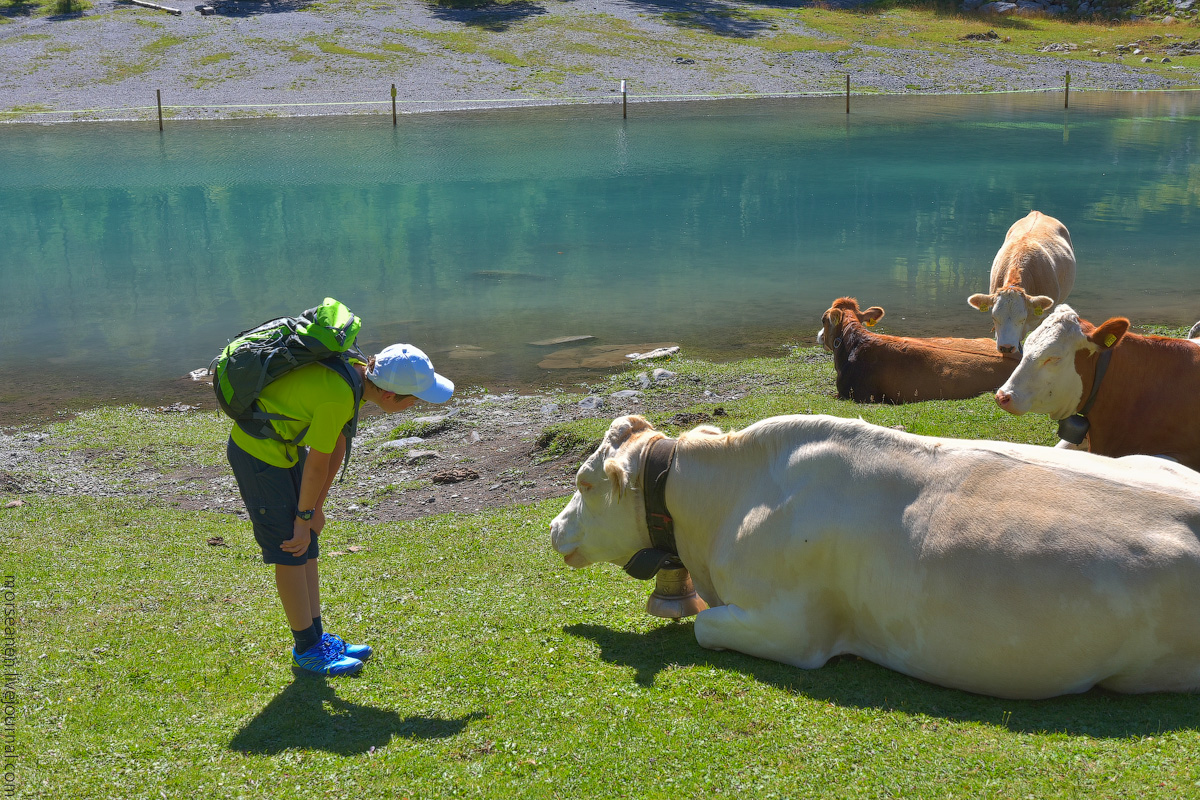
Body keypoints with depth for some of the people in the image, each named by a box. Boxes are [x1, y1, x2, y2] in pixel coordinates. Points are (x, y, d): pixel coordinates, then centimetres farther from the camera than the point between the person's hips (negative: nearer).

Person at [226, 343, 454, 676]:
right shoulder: (338, 395, -34)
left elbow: (338, 444, 1)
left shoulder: (359, 374, -7)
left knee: (307, 547, 13)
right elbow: (317, 464, -21)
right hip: (259, 452, -9)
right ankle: (307, 649, 9)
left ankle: (316, 636, 22)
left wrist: (315, 508, 5)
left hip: (285, 446, 9)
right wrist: (305, 517, -8)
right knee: (291, 552, -2)